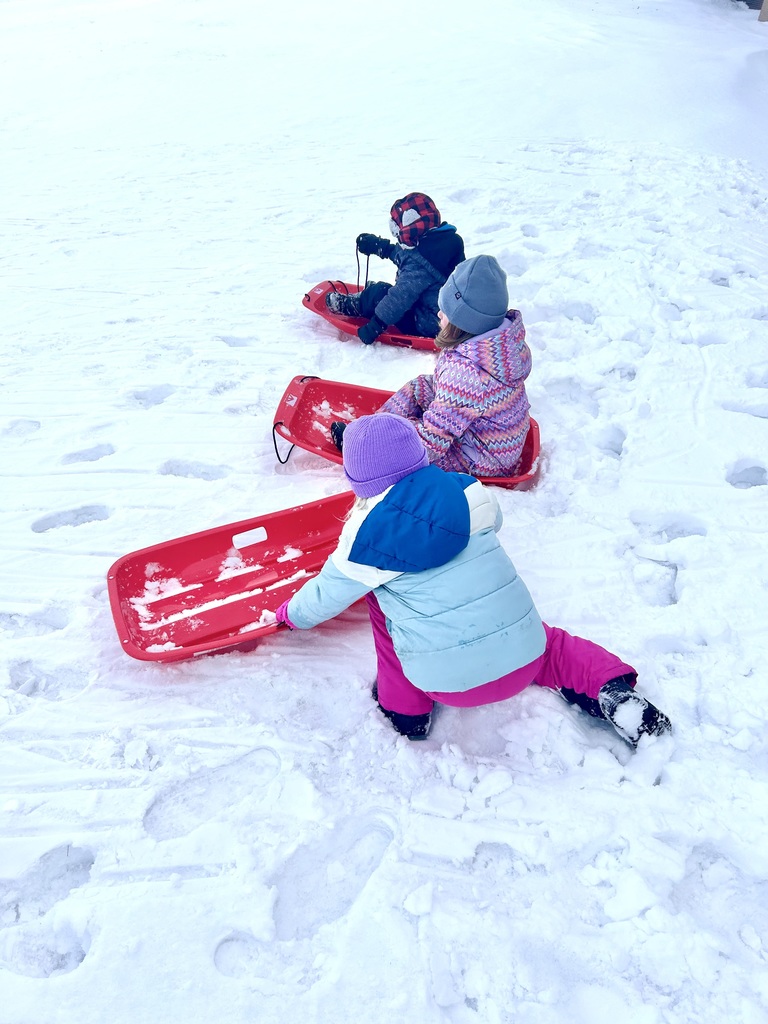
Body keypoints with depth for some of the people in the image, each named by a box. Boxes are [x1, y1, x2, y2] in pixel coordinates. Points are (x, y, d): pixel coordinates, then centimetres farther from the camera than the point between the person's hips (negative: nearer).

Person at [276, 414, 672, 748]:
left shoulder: (366, 534, -8)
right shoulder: (469, 493, 0)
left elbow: (327, 593, 8)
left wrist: (291, 613, 30)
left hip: (450, 682, -3)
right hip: (525, 659, 3)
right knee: (549, 643, 37)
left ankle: (405, 710, 20)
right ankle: (611, 689, 12)